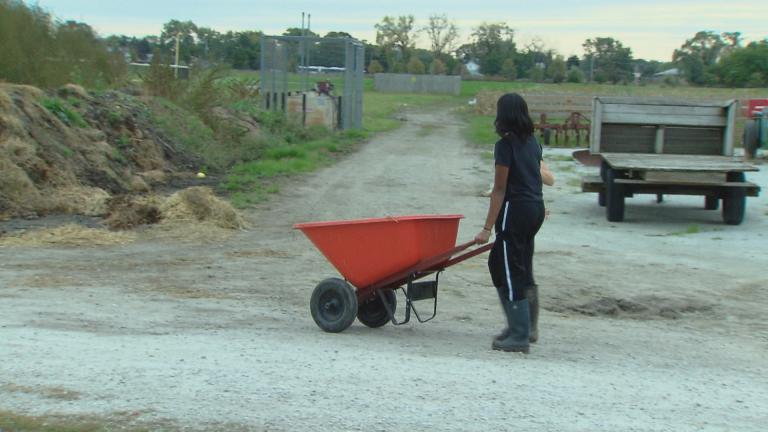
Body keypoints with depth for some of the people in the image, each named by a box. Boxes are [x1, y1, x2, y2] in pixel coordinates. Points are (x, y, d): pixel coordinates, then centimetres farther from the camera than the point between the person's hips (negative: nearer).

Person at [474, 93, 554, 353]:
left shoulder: (505, 145, -11)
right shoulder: (532, 141, 11)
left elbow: (499, 190, -12)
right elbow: (547, 178, 23)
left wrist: (487, 228, -9)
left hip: (516, 208, -8)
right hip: (536, 207, 8)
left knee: (511, 272, -2)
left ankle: (520, 336, 0)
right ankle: (527, 327, 21)